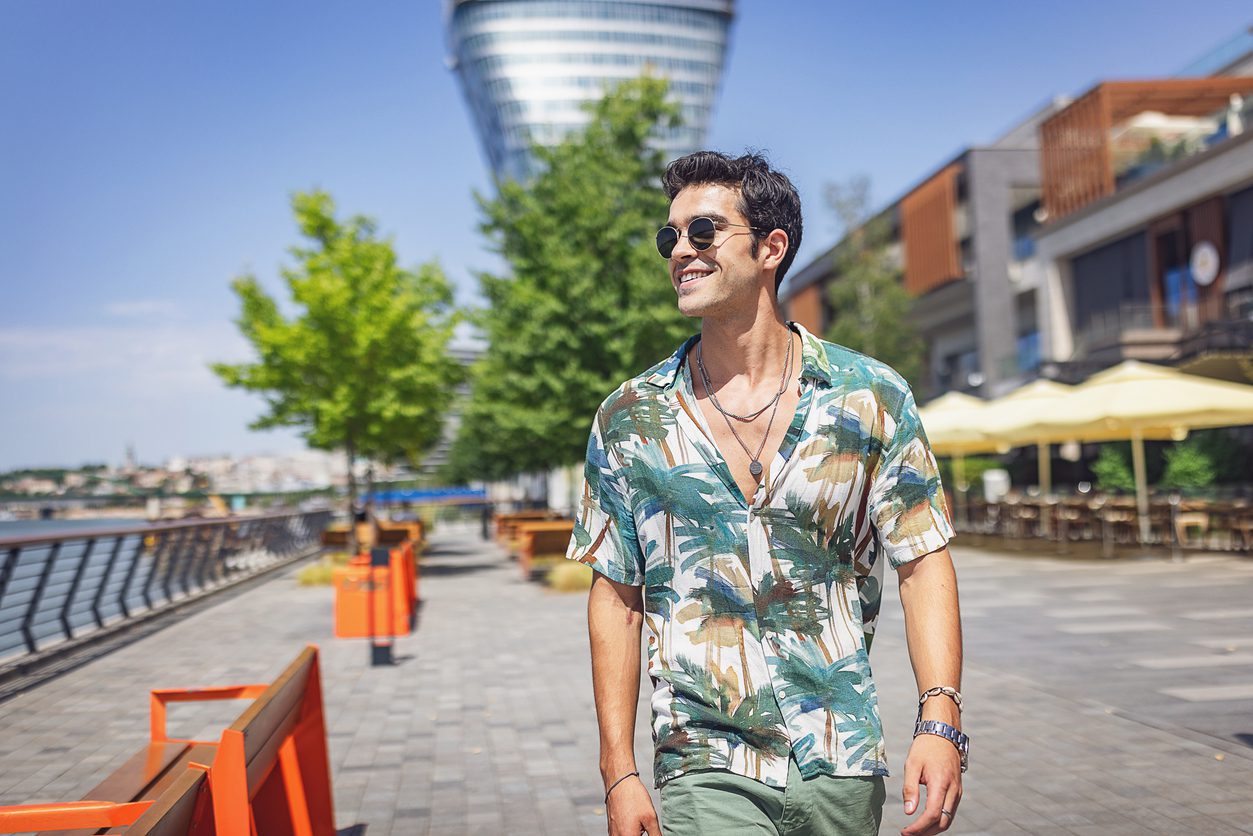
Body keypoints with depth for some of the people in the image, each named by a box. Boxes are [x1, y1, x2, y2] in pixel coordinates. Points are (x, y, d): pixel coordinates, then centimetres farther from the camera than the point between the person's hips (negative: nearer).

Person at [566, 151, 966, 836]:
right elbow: (615, 598, 2)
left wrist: (940, 719, -13)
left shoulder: (871, 399, -3)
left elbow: (923, 563, -1)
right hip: (707, 772, 0)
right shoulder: (628, 420, -1)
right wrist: (619, 774, -1)